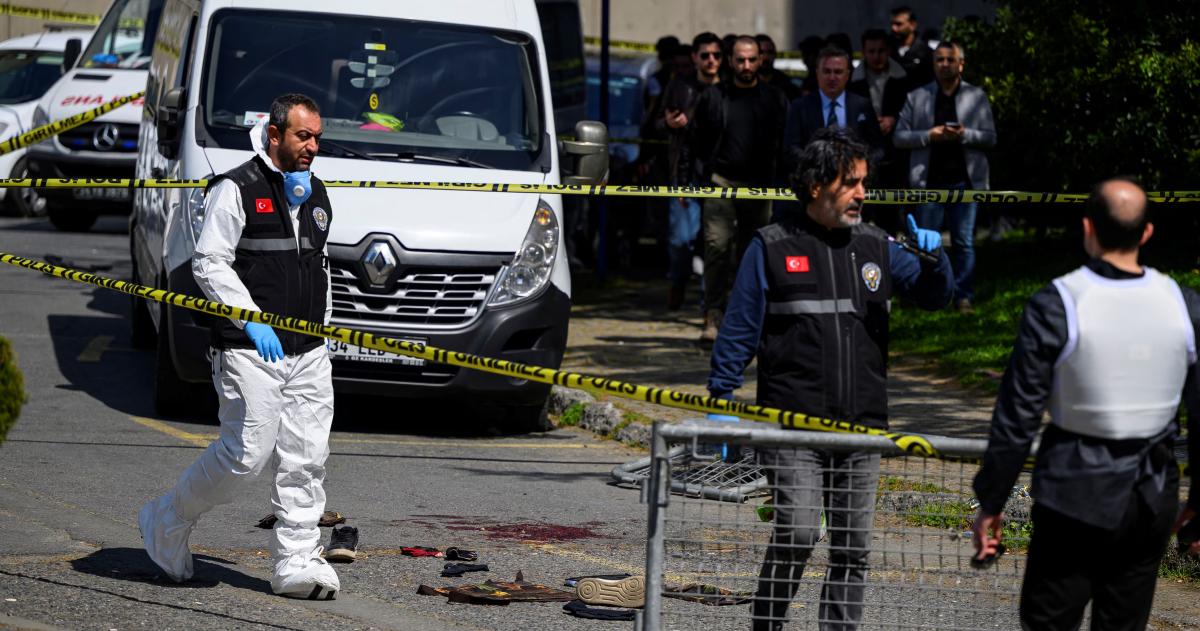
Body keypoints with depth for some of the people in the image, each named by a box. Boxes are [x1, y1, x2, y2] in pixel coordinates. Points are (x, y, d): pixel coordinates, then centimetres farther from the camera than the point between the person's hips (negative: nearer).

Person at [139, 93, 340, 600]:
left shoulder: (316, 194, 17)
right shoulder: (236, 190, -6)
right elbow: (209, 264, -10)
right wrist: (253, 320, -18)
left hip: (309, 352, 7)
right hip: (248, 351, -7)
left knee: (307, 456, -1)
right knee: (247, 454, -10)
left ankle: (297, 562, 3)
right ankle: (167, 521, 11)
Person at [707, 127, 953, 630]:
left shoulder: (875, 246, 12)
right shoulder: (772, 247, 2)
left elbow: (934, 297, 14)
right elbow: (739, 331, 2)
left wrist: (933, 258, -6)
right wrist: (721, 401, -4)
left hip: (863, 426, 4)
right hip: (793, 425, -4)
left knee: (852, 548, 6)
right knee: (798, 533, -14)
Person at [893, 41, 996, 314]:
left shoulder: (977, 97, 8)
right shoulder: (917, 97, 8)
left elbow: (990, 137, 3)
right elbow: (899, 136, 5)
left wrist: (964, 135, -15)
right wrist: (929, 136, -10)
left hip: (964, 180, 0)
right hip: (929, 181, 0)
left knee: (964, 242, 2)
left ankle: (964, 296, 6)